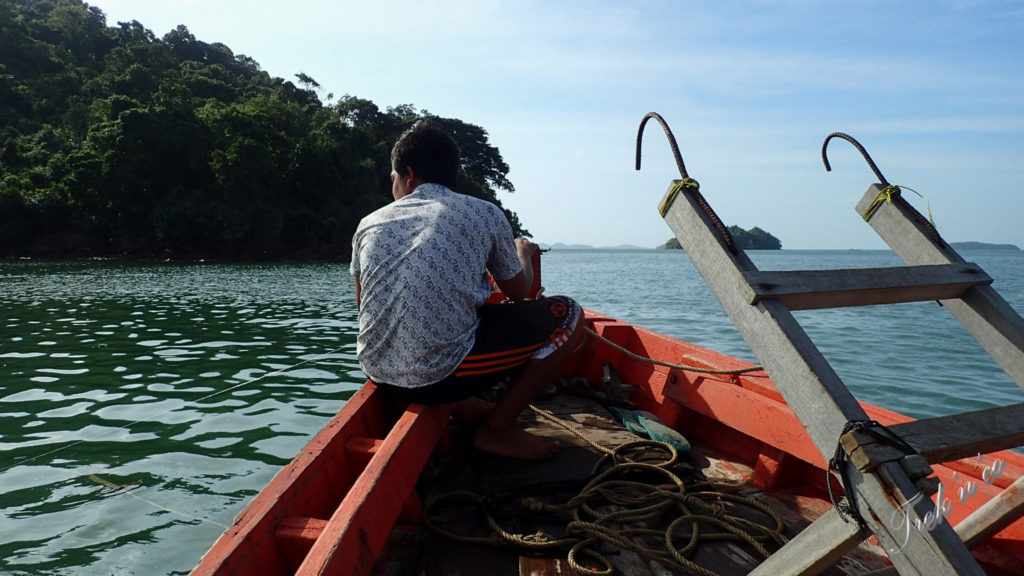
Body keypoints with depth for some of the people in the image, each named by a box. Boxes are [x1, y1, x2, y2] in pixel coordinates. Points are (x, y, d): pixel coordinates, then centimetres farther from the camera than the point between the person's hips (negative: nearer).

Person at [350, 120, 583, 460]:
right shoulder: (484, 214, 1)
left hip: (378, 376, 6)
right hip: (440, 376, -6)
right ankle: (496, 429, 7)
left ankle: (464, 407, 19)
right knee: (568, 316, 8)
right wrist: (523, 252, 35)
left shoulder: (369, 224, 9)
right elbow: (519, 292, 13)